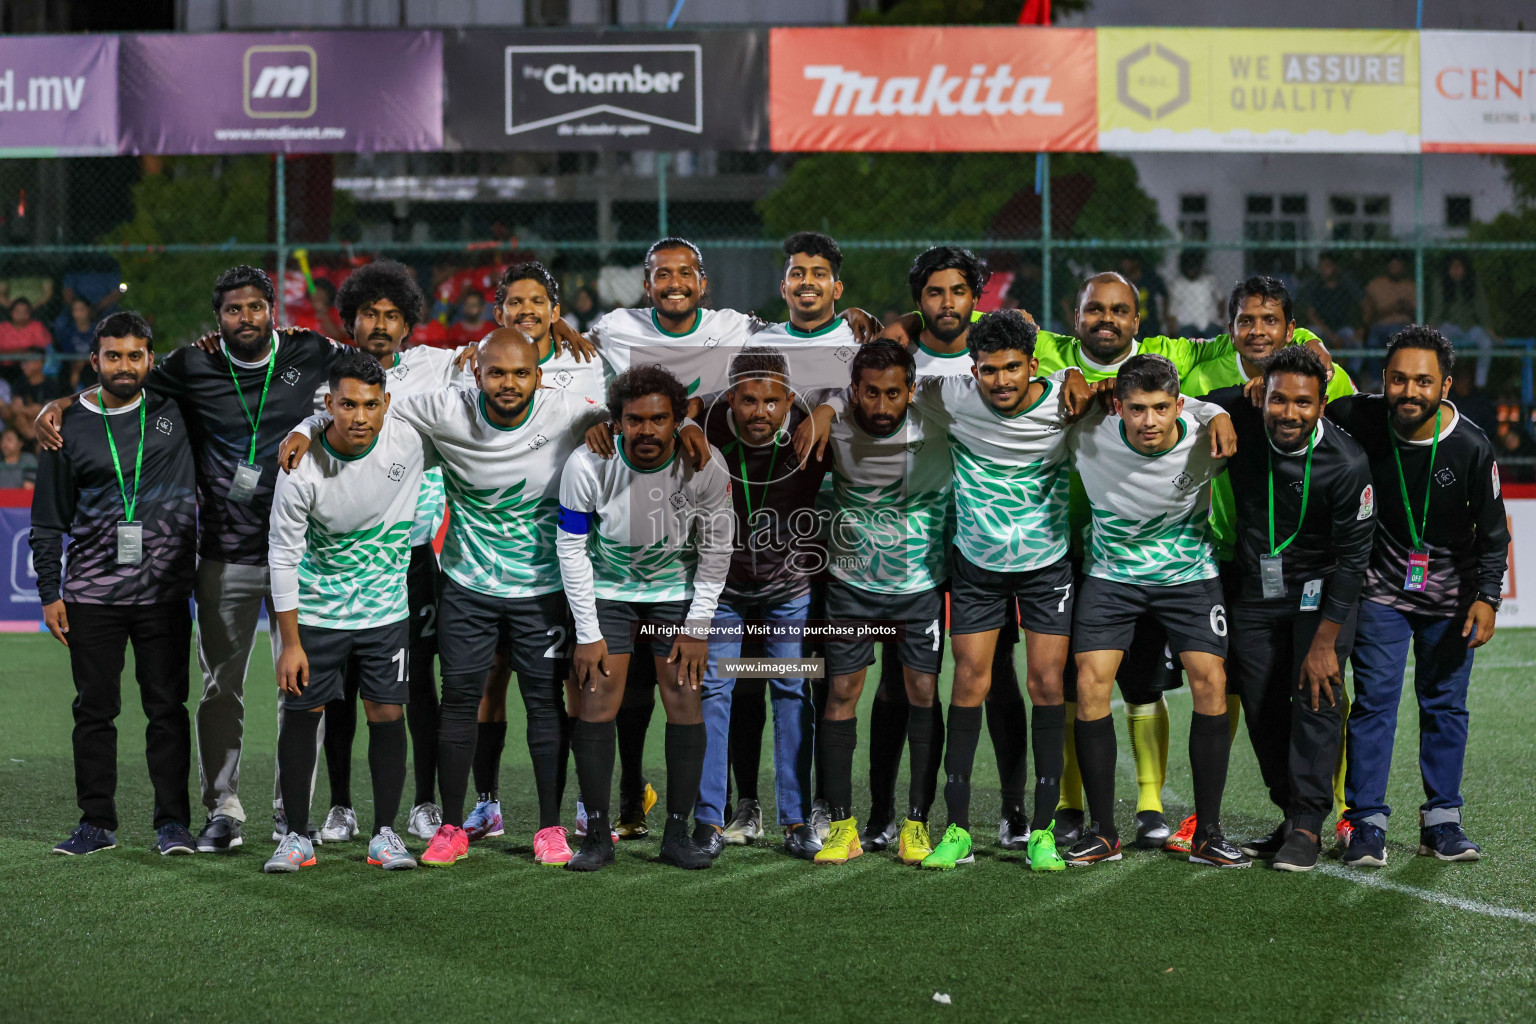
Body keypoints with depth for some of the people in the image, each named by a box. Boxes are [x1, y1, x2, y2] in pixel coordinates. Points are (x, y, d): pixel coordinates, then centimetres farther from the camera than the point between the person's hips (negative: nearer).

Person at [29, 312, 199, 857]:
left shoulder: (176, 412, 4)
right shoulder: (70, 427, 5)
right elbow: (48, 520, 9)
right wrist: (49, 592, 5)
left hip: (164, 591, 0)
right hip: (92, 593, 1)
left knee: (167, 708, 1)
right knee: (94, 708, 4)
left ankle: (173, 822, 7)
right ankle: (97, 822, 12)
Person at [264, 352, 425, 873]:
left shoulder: (407, 441, -13)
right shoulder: (302, 468, -20)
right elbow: (283, 554, -13)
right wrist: (290, 642, -12)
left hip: (386, 609, 2)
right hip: (315, 609, -2)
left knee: (387, 715, 0)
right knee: (301, 715, 1)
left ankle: (385, 833, 11)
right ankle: (296, 836, 12)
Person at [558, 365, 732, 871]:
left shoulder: (705, 466, -21)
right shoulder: (587, 465, -24)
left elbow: (716, 549, -7)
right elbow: (571, 549, -12)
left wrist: (698, 627, -6)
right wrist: (588, 634, -11)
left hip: (678, 587, 1)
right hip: (607, 588, -1)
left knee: (685, 701, -7)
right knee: (597, 703, -8)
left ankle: (677, 834, 3)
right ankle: (597, 836, 1)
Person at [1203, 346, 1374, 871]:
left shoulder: (1347, 463, -24)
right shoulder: (1235, 419, -17)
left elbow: (1351, 559, -17)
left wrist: (1324, 642, -17)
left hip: (1320, 590, -4)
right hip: (1254, 589, 4)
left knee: (1317, 696, -13)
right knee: (1262, 709, 6)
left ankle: (1308, 825, -5)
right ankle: (1292, 815, 20)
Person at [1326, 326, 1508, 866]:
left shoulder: (1471, 447, -17)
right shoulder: (1361, 419, -17)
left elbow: (1493, 532, -7)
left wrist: (1487, 597, -14)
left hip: (1450, 597, 1)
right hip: (1382, 587, -1)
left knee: (1445, 704, 7)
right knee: (1374, 700, -6)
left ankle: (1441, 820, 18)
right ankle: (1367, 823, -1)